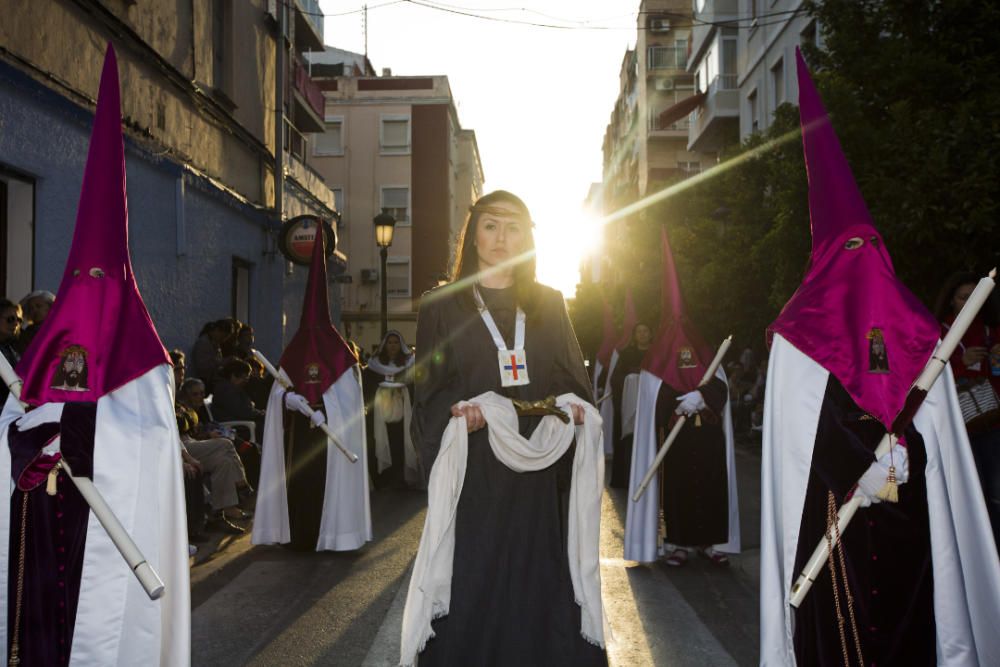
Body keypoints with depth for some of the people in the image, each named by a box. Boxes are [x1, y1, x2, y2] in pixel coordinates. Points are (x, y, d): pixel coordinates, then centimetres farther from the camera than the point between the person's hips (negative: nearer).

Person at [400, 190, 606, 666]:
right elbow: (427, 394, 2)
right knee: (471, 588, -3)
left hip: (539, 475, 2)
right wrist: (456, 412, -18)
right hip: (472, 474, -2)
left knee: (540, 590, 1)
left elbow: (574, 380, 13)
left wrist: (574, 409, -8)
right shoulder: (442, 307, 6)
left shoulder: (549, 304, 13)